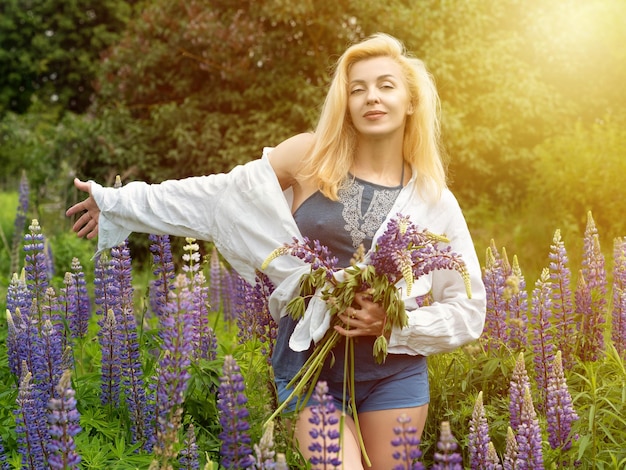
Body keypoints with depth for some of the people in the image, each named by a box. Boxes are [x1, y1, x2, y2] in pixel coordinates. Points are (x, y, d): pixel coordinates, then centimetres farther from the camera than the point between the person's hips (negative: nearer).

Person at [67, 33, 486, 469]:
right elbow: (217, 195, 4)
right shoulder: (312, 157, -3)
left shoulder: (434, 201, 0)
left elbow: (468, 310, 4)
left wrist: (395, 325, -12)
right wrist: (116, 202, 9)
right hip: (310, 366, -1)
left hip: (394, 375, 2)